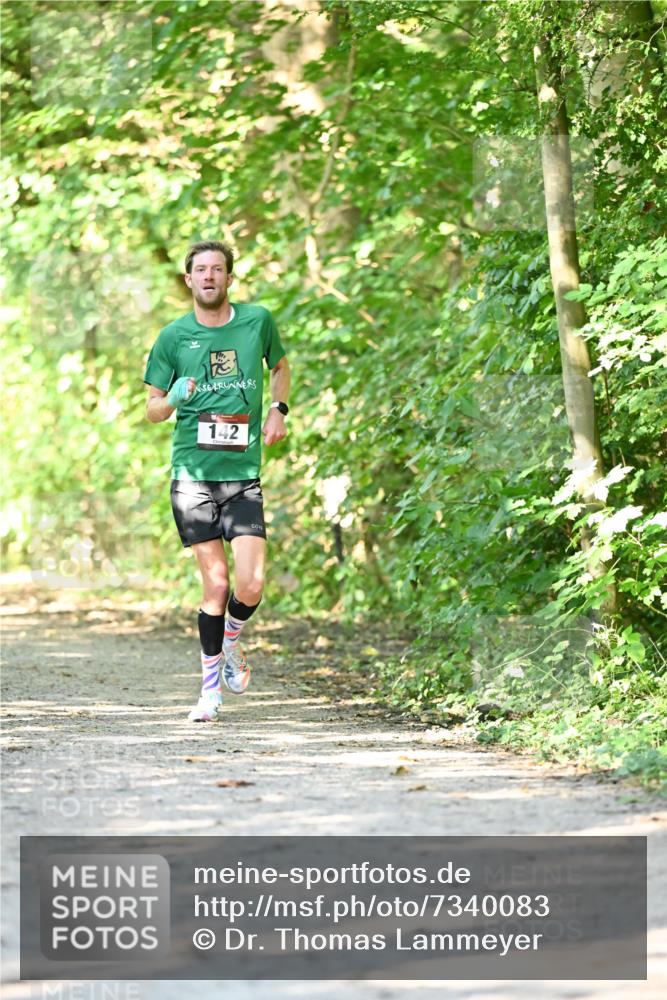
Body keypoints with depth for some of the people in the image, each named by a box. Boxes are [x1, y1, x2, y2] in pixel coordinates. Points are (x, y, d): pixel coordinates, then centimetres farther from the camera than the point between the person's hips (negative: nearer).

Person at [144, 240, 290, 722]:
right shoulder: (174, 336, 3)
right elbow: (153, 410, 9)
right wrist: (173, 399, -13)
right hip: (192, 473, -1)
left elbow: (280, 365, 26)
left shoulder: (257, 320, 6)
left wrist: (278, 410, 9)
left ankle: (232, 641, 23)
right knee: (216, 584, -6)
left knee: (250, 586, -11)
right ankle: (211, 686, 11)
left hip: (244, 473, 1)